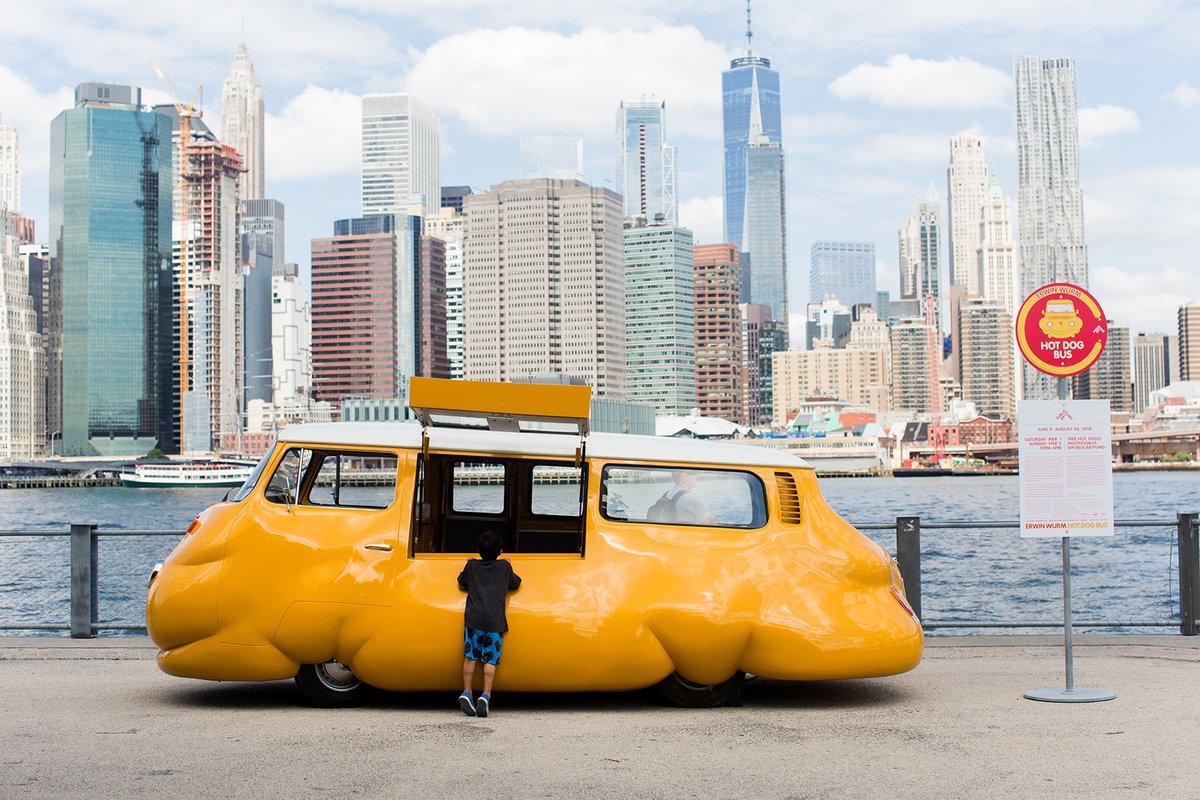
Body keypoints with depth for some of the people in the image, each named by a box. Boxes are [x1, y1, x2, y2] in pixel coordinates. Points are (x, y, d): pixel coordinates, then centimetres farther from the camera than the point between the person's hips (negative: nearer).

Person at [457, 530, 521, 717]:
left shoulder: (472, 565, 10)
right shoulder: (505, 566, 8)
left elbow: (461, 584, 24)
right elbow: (515, 584, 23)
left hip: (473, 618, 1)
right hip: (495, 621, -1)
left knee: (470, 656, 7)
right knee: (490, 660, 0)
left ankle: (466, 692, 1)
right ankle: (485, 695, -9)